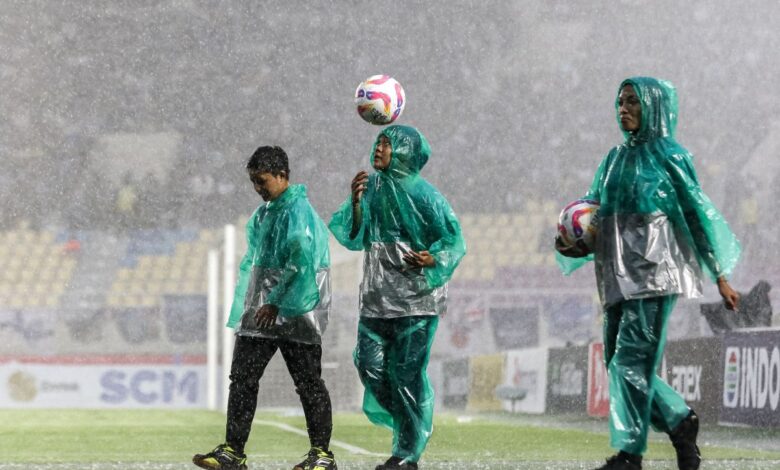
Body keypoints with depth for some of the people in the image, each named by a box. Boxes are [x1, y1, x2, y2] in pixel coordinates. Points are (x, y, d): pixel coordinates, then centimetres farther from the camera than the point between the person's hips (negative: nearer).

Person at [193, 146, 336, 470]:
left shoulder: (299, 211, -13)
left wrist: (277, 303, -20)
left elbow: (302, 263, -21)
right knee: (242, 378, 3)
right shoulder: (264, 213, 15)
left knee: (308, 382, -1)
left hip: (295, 313, -9)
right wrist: (245, 305, 16)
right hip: (259, 313, 9)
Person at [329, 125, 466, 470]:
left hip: (415, 298, -5)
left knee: (406, 372, -5)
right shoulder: (372, 188, 8)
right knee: (370, 364, 1)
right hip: (377, 296, 5)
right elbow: (354, 238, 5)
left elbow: (454, 241, -5)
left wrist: (432, 260, -24)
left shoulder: (423, 194, -7)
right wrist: (356, 203, -10)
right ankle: (406, 424, 22)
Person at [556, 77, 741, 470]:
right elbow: (592, 213, 18)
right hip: (618, 273, 7)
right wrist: (573, 244, -4)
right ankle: (679, 420, 20)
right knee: (618, 359, 4)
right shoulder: (616, 159, 18)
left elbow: (699, 213, 0)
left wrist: (720, 276, -2)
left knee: (632, 358, -12)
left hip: (652, 269, -7)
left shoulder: (669, 156, 0)